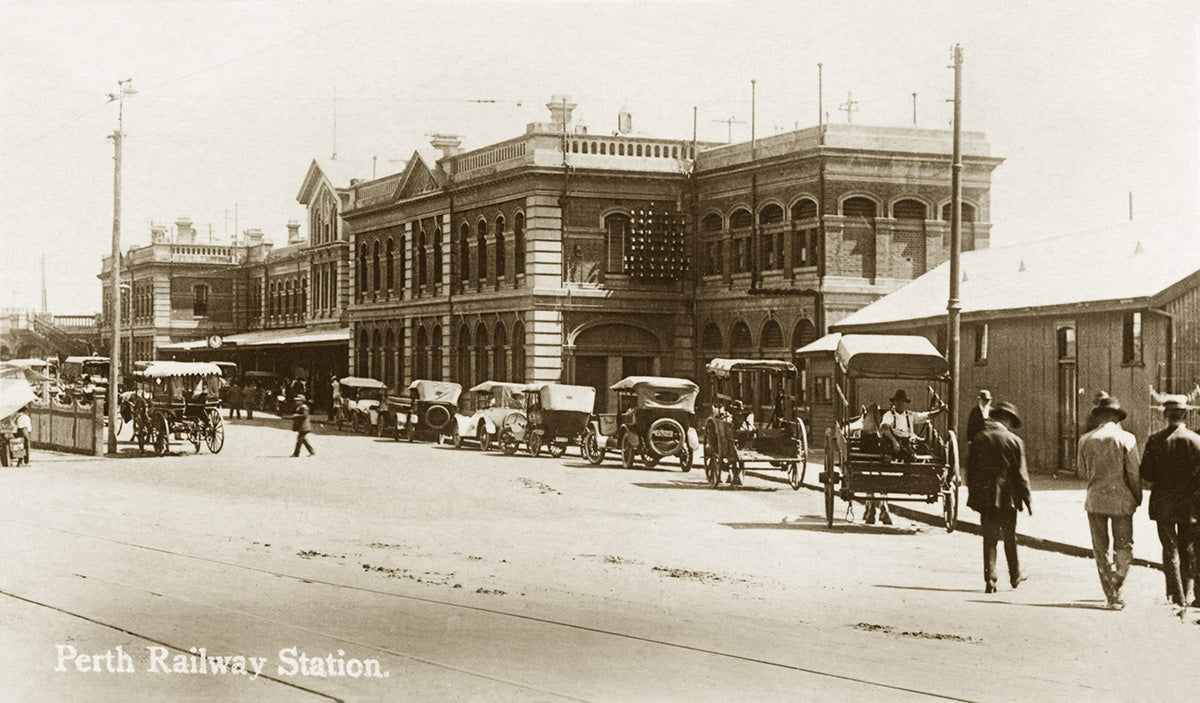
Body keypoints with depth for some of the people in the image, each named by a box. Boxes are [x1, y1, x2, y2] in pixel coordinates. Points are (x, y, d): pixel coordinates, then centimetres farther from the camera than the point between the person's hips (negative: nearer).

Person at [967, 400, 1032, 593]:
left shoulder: (979, 439, 1)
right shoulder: (1014, 441, -8)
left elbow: (971, 468, 4)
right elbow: (1021, 474, -7)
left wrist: (973, 494, 12)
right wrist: (1028, 499, 0)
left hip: (985, 496, 2)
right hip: (1007, 497, -2)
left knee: (989, 539, 6)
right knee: (1010, 538, 14)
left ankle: (990, 579, 0)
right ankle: (1015, 575, 27)